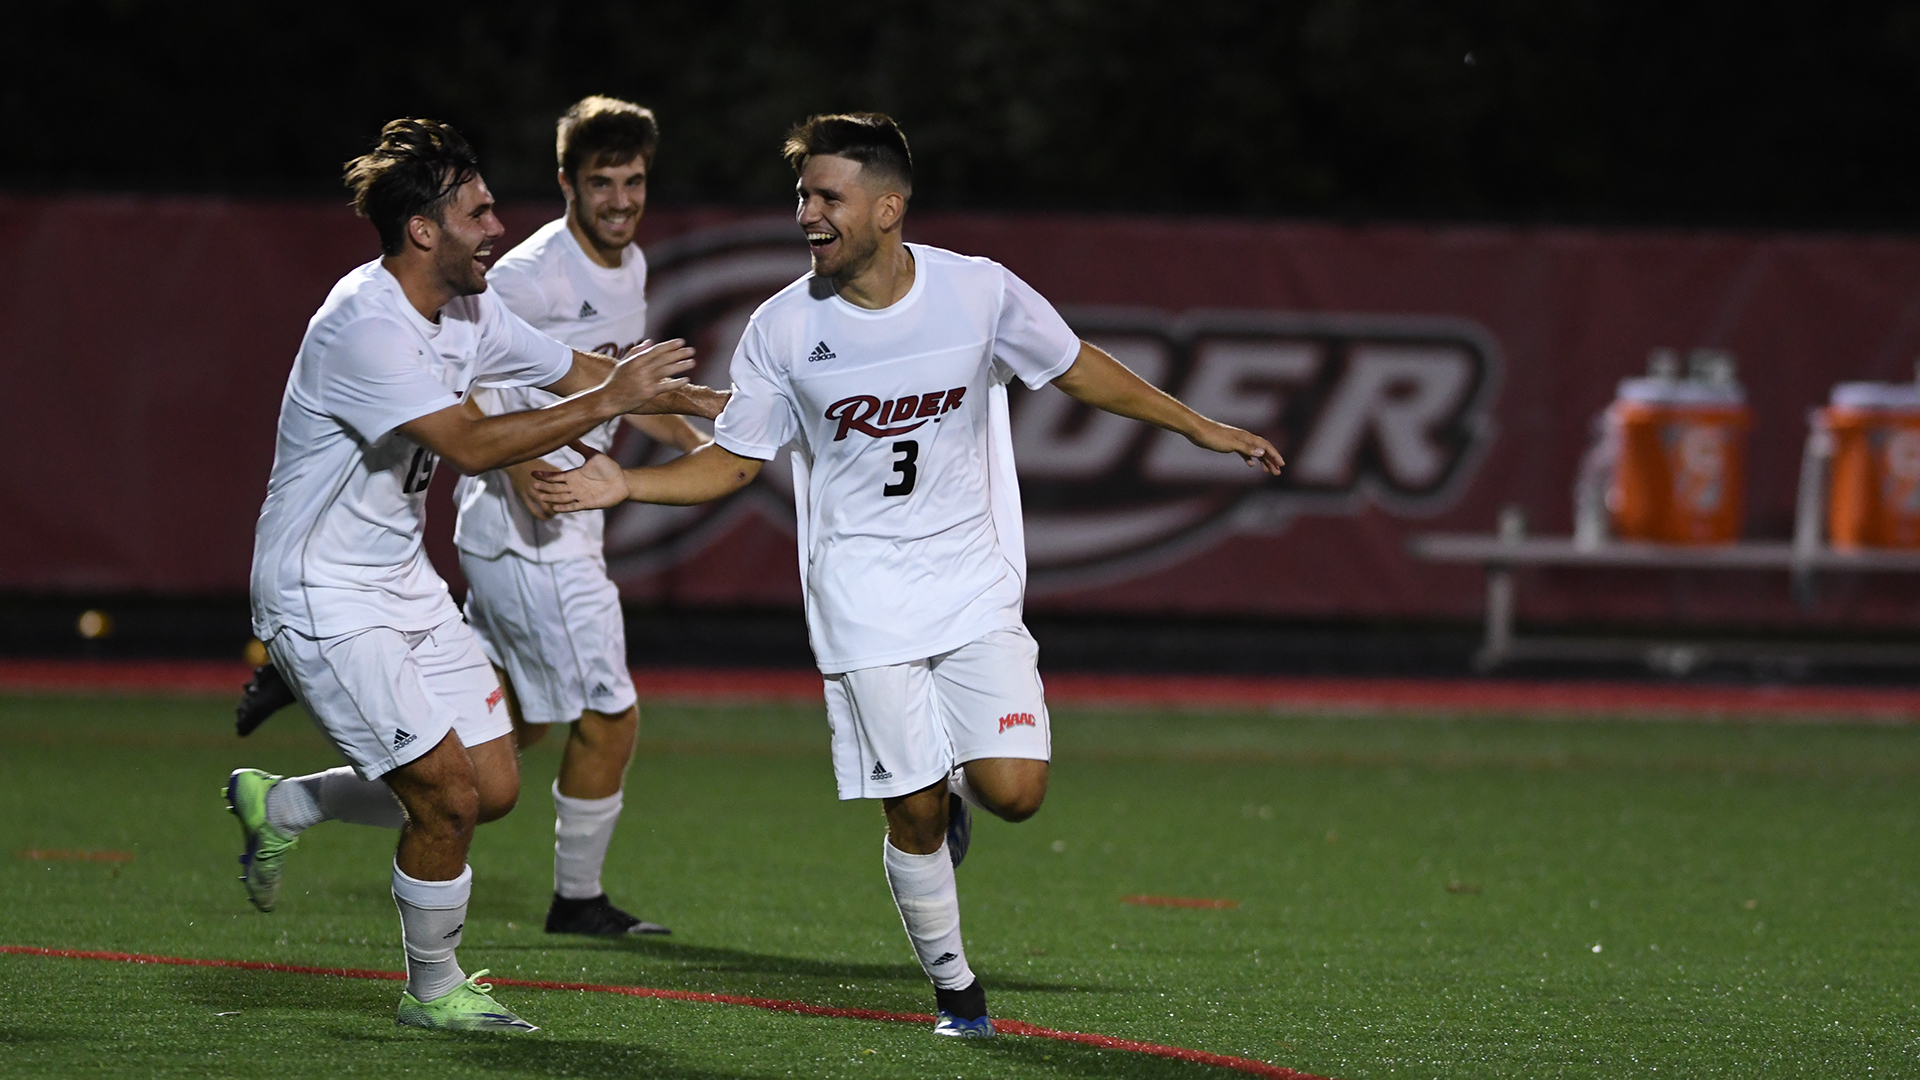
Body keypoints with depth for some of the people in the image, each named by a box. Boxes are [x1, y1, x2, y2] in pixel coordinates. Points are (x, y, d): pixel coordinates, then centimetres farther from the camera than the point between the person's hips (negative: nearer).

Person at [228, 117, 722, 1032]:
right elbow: (472, 446, -31)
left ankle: (279, 805, 26)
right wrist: (605, 403, -27)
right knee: (448, 798, -12)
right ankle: (434, 990, 11)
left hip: (403, 580, 9)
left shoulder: (466, 311, 4)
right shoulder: (365, 329, -25)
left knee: (494, 787, 8)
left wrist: (713, 405, 13)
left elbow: (576, 371, 16)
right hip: (326, 598, -9)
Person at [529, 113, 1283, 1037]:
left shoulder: (979, 292, -7)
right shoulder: (783, 328, -7)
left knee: (1013, 791, -12)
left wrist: (1196, 426, 9)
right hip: (864, 602, -1)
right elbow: (734, 460, 3)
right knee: (913, 813, -3)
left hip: (975, 583, 1)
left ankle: (956, 791, 24)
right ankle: (952, 985, 18)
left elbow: (1076, 368, 9)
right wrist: (625, 485, -11)